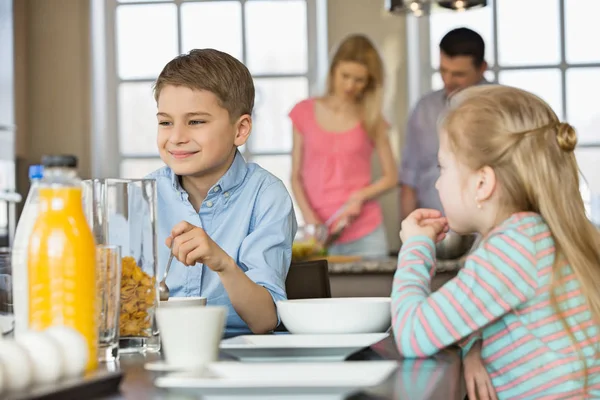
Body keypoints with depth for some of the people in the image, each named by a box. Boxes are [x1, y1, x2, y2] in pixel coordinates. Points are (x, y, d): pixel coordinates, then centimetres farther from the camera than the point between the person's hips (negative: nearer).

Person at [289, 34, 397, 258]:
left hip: (365, 234, 0)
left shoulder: (371, 119, 6)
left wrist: (360, 197, -8)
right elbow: (296, 176, 6)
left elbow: (390, 177, 9)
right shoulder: (305, 113, 5)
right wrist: (310, 218, -8)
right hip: (320, 233, 0)